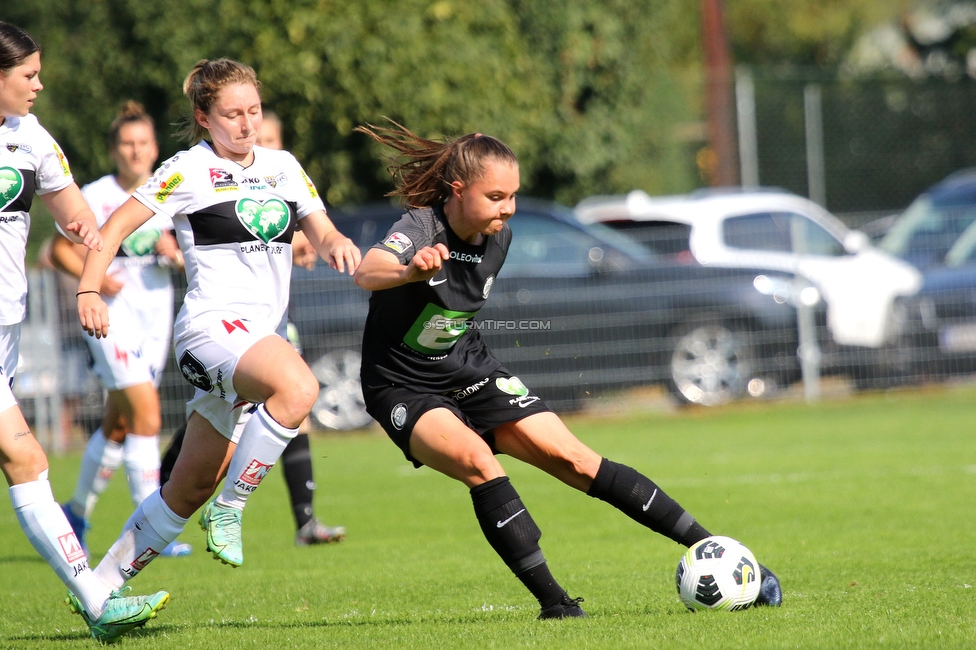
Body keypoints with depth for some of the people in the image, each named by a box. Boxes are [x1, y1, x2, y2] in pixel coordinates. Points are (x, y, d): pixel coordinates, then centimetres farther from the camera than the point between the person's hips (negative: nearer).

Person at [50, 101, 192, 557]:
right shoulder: (94, 197, -6)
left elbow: (187, 258, 13)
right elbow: (60, 250, 0)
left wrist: (175, 254, -9)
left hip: (157, 314, 5)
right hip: (112, 314, -5)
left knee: (119, 425, 12)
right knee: (147, 416, -17)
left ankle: (77, 513, 30)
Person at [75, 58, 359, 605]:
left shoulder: (283, 166, 15)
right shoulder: (189, 171, -2)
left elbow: (323, 235, 16)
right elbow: (116, 228, -2)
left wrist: (339, 245, -8)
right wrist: (88, 292, -16)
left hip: (264, 336, 7)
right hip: (212, 325, -7)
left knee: (193, 487, 9)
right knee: (298, 388, -35)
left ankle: (106, 582, 20)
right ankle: (229, 509, -21)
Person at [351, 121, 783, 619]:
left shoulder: (497, 238, -4)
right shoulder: (420, 227, -25)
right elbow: (367, 273, -47)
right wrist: (410, 270, -69)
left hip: (471, 372, 5)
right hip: (403, 388, -5)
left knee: (573, 459, -6)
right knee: (477, 460, -32)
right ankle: (552, 602, -28)